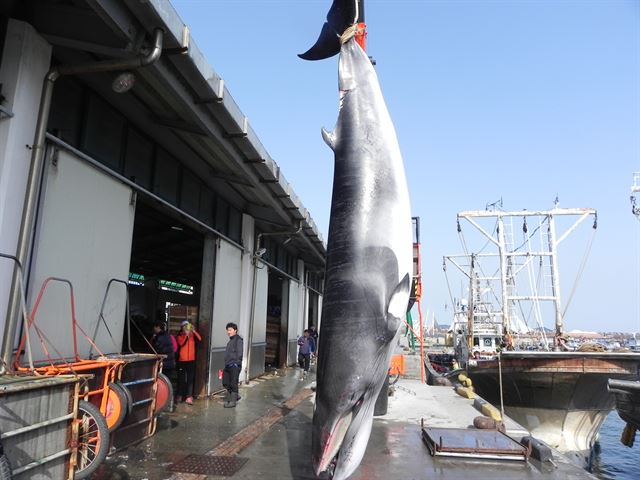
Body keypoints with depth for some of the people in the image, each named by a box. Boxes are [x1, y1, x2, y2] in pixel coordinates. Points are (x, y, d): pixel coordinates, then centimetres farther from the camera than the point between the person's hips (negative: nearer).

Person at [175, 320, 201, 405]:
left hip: (191, 360, 1)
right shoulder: (180, 335, 3)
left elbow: (199, 339, -11)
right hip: (182, 360, -1)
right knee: (181, 379, 7)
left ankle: (189, 397, -1)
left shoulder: (192, 334, 7)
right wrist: (186, 334, -21)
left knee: (190, 379, -2)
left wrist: (193, 331, -21)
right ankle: (179, 396, 21)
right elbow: (181, 343, -15)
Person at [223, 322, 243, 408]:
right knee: (225, 383, 12)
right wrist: (226, 363, 12)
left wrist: (235, 363, -16)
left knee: (233, 384, 0)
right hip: (228, 366, 9)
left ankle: (233, 401, 10)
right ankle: (235, 396, 28)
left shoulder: (238, 340, -10)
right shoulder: (230, 341, 17)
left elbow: (239, 354, -15)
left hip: (234, 366, -9)